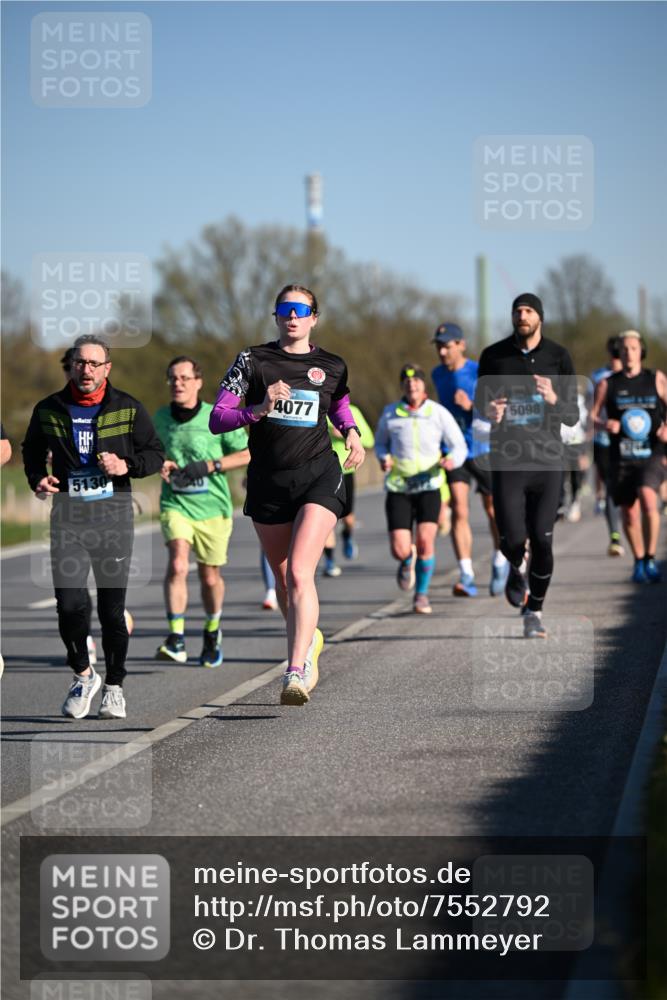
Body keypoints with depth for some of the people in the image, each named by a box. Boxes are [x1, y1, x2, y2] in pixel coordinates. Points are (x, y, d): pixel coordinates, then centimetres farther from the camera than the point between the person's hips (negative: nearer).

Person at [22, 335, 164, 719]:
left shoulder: (129, 408, 1)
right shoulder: (49, 410, 5)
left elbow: (156, 454, 6)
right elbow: (32, 452, 21)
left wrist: (126, 466, -13)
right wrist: (37, 479, 1)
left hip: (114, 517, 0)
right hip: (68, 517, 1)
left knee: (112, 608, 3)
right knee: (70, 604, -13)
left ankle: (115, 686, 21)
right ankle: (83, 675, 11)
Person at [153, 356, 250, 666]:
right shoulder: (161, 418, 5)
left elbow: (247, 454, -3)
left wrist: (209, 466, -15)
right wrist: (161, 465, 1)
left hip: (212, 505, -1)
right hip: (175, 503, 1)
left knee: (210, 576, 9)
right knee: (177, 564, -23)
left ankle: (212, 632, 37)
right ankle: (176, 639, -25)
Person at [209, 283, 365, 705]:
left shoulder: (332, 367, 6)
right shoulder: (253, 361, 1)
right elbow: (217, 420, -3)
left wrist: (352, 433, 8)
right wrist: (258, 409, -20)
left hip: (319, 476, -2)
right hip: (268, 481, 2)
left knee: (299, 572, -19)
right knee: (283, 579, 14)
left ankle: (296, 672, -25)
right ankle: (309, 640, 43)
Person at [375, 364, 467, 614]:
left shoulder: (439, 413, -3)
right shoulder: (390, 413, 0)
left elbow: (459, 446, 3)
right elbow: (380, 442, 15)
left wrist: (452, 460, -20)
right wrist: (384, 458, -7)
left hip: (428, 486, -1)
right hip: (398, 488, 1)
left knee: (425, 541, -17)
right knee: (400, 551, -9)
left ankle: (422, 594, 6)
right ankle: (408, 561, 32)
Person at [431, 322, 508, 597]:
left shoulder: (480, 373, -12)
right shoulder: (438, 374, 6)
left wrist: (470, 406, -27)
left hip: (483, 451, -3)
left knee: (493, 509, 9)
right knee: (459, 512, -12)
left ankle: (500, 562, 34)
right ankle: (466, 577, -16)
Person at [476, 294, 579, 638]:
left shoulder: (558, 357, 1)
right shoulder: (494, 355, 2)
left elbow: (573, 417, 2)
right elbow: (480, 398, 15)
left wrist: (553, 399, -20)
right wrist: (489, 411, -9)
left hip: (546, 459, 0)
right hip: (506, 459, 0)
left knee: (542, 541, -5)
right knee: (512, 540, -9)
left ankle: (534, 612, 14)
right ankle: (516, 569, 29)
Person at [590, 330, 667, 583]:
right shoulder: (607, 384, 7)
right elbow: (593, 416, 8)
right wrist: (605, 424, -14)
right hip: (621, 457, 2)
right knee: (629, 514, 6)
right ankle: (639, 562, 27)